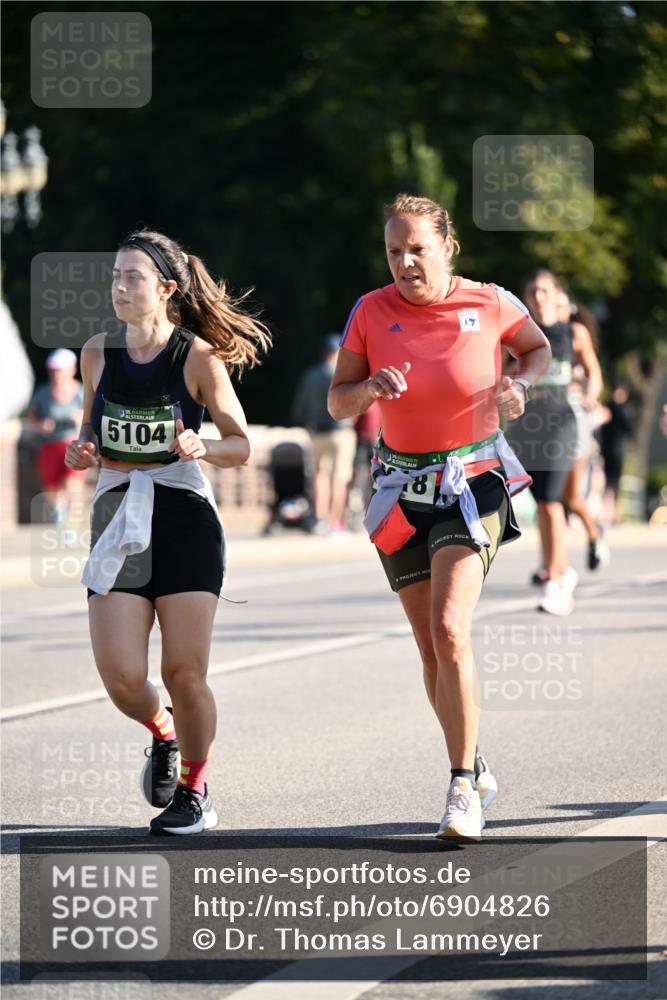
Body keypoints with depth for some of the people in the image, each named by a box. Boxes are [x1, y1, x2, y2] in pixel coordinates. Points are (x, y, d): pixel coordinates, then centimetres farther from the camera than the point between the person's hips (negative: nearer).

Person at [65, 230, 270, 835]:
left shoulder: (199, 358, -5)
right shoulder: (98, 354, 6)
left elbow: (241, 445, -1)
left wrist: (203, 447, -21)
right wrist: (82, 451, -3)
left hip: (185, 520, -3)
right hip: (117, 523, 3)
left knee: (185, 673, -6)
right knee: (121, 677, -9)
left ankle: (194, 791, 17)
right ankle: (163, 732, 26)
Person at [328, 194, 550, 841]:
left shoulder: (489, 304, -7)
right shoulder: (371, 312, -3)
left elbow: (538, 348, 13)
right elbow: (337, 403, 2)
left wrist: (518, 386, -7)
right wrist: (370, 388, -19)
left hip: (474, 481, -3)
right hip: (402, 489, 3)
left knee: (449, 629, -20)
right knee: (432, 647, 7)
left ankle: (462, 789, -15)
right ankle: (475, 771, 26)